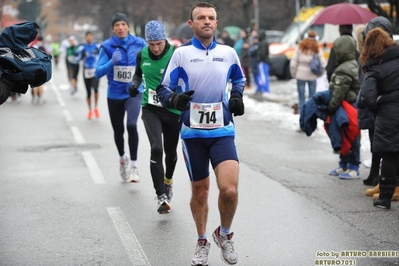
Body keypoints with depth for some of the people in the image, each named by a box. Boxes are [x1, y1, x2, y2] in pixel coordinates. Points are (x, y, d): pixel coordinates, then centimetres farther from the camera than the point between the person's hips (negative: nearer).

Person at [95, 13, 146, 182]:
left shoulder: (139, 44, -5)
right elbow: (98, 73, -11)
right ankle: (122, 158, 43)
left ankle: (133, 164, -14)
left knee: (131, 125, -24)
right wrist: (112, 62, -27)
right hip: (115, 95, 1)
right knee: (118, 130, 15)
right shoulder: (107, 47, -7)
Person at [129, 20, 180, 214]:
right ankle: (161, 196, -16)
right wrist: (135, 83, -4)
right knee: (156, 148, -19)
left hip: (173, 110, -1)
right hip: (150, 109, 1)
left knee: (170, 151, 16)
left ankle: (168, 182, 48)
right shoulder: (142, 55, -2)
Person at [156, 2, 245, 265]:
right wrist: (174, 99, -23)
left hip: (222, 131, 0)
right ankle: (202, 242, 32)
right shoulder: (181, 53, -1)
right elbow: (163, 88, -1)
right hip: (193, 132, 0)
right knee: (200, 191, 10)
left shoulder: (228, 53, 5)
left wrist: (237, 96, 4)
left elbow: (239, 79, 24)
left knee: (229, 189, -16)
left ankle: (224, 234, 12)